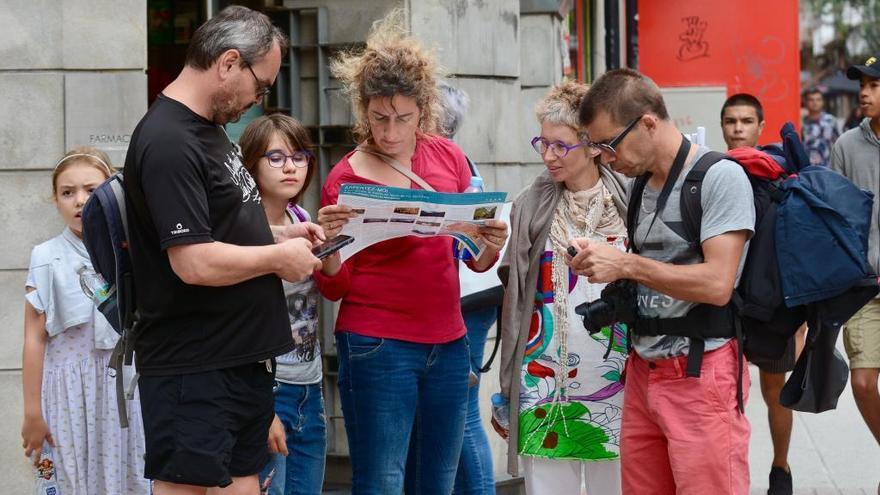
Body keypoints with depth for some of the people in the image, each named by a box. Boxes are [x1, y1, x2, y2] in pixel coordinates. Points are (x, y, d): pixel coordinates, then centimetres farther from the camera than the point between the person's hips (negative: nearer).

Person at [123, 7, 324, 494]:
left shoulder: (209, 130, 13)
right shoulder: (168, 142, -19)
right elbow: (195, 263, -26)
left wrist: (279, 236, 10)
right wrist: (279, 257, -13)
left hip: (242, 359, 10)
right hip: (194, 375, -10)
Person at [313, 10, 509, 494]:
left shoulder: (448, 157, 4)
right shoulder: (344, 180, -7)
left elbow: (475, 259, 12)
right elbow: (334, 288, -1)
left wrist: (491, 245, -10)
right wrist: (329, 244, -21)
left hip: (447, 345, 4)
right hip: (376, 349, -4)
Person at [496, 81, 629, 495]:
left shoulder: (627, 202, 0)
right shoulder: (531, 206, 4)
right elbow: (513, 293, 6)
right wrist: (508, 381, 5)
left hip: (613, 378, -1)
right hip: (544, 379, 1)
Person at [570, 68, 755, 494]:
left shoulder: (720, 177, -11)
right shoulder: (640, 184, 14)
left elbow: (717, 284, -19)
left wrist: (625, 264, -15)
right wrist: (614, 296, 1)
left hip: (700, 375, -7)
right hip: (644, 370, 7)